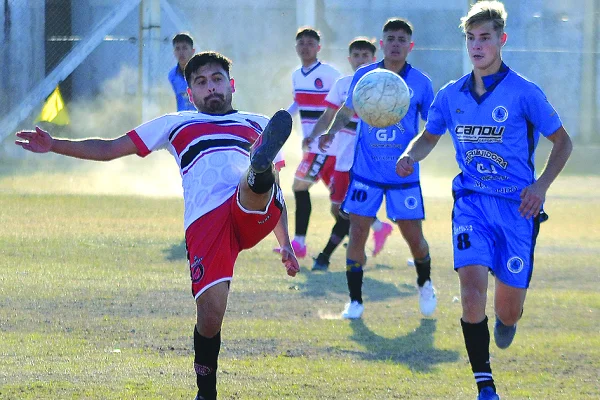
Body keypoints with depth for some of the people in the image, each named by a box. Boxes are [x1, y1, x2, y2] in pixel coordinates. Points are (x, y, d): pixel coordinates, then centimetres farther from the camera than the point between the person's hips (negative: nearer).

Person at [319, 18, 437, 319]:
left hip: (404, 174, -1)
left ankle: (425, 285, 32)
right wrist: (332, 130, -5)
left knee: (414, 237, 2)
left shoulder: (420, 83, -4)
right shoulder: (363, 76, 0)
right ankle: (355, 300, 8)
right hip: (366, 171, 1)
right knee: (357, 232, -5)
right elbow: (347, 109, 14)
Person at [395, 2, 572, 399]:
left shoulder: (524, 92, -6)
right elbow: (429, 136, 22)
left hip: (516, 207, -2)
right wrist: (410, 157, -1)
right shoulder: (451, 95, 5)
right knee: (472, 285, -20)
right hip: (471, 203, 2)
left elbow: (562, 142, 3)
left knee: (508, 310, 2)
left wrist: (541, 186, -11)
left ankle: (507, 319, 44)